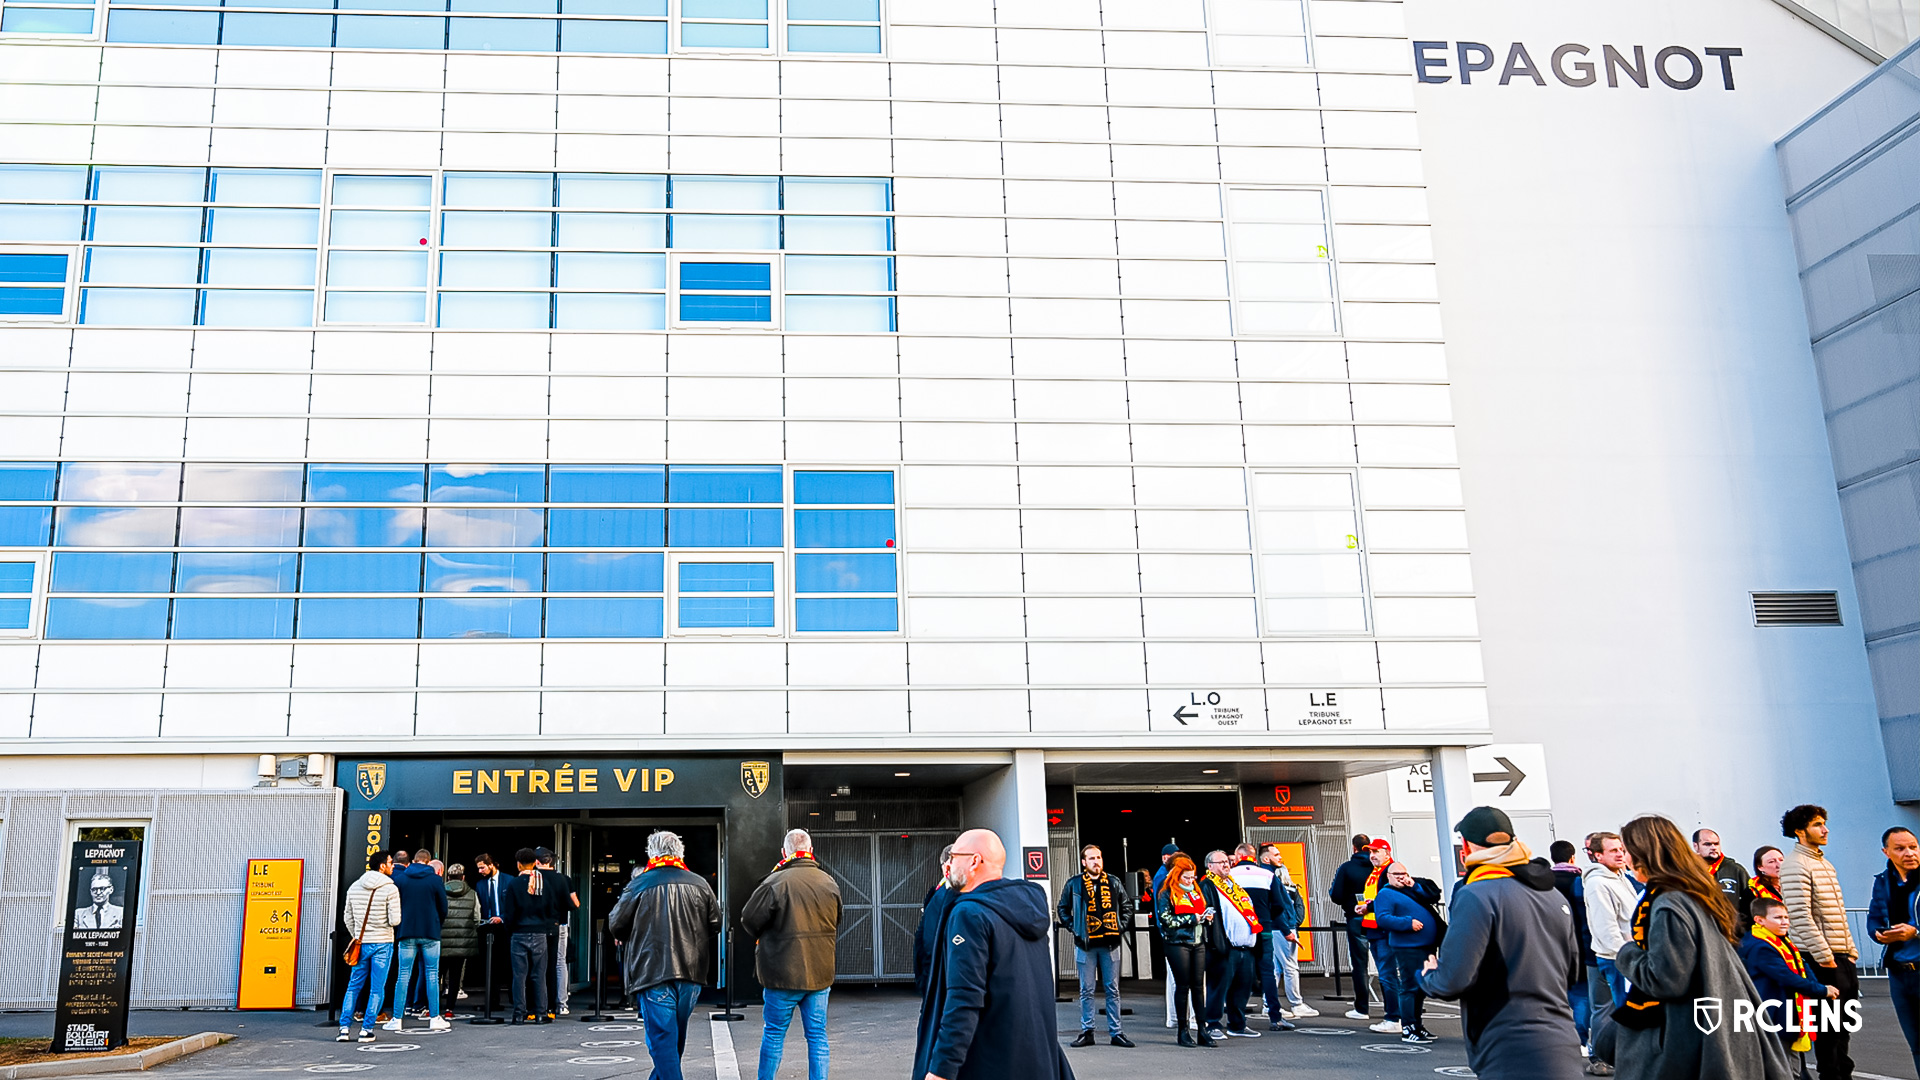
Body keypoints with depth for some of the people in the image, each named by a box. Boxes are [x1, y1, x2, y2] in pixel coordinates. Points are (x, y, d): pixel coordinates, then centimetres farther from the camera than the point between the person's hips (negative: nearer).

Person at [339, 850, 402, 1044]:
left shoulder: (354, 887, 5)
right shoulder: (390, 889, -11)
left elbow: (347, 917, 11)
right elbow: (395, 920, -15)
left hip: (361, 943, 4)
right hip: (382, 943, -4)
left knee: (354, 986, 12)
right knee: (377, 989, 3)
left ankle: (344, 1028, 7)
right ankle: (366, 1030, 2)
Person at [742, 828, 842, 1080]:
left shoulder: (775, 882, -14)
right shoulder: (830, 883, 4)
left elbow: (749, 920, -8)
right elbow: (836, 926, 15)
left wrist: (764, 937, 11)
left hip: (783, 973, -4)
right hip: (820, 973, 4)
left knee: (774, 1033, 9)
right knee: (817, 1035, 10)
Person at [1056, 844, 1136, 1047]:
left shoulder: (1114, 883, 6)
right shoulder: (1074, 884, 1)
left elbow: (1127, 906, 17)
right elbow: (1063, 909, 11)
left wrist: (1121, 927, 5)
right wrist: (1074, 929, 2)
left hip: (1110, 943, 2)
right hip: (1085, 944, -1)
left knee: (1113, 989, 5)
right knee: (1086, 990, 4)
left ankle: (1116, 1032, 10)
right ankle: (1087, 1032, 11)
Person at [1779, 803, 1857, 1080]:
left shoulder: (1825, 865, 17)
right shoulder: (1795, 865, -13)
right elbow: (1800, 916, -20)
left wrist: (1851, 952, 15)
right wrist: (1824, 956, -21)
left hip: (1841, 956, 9)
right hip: (1821, 959, -9)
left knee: (1843, 1024, 16)